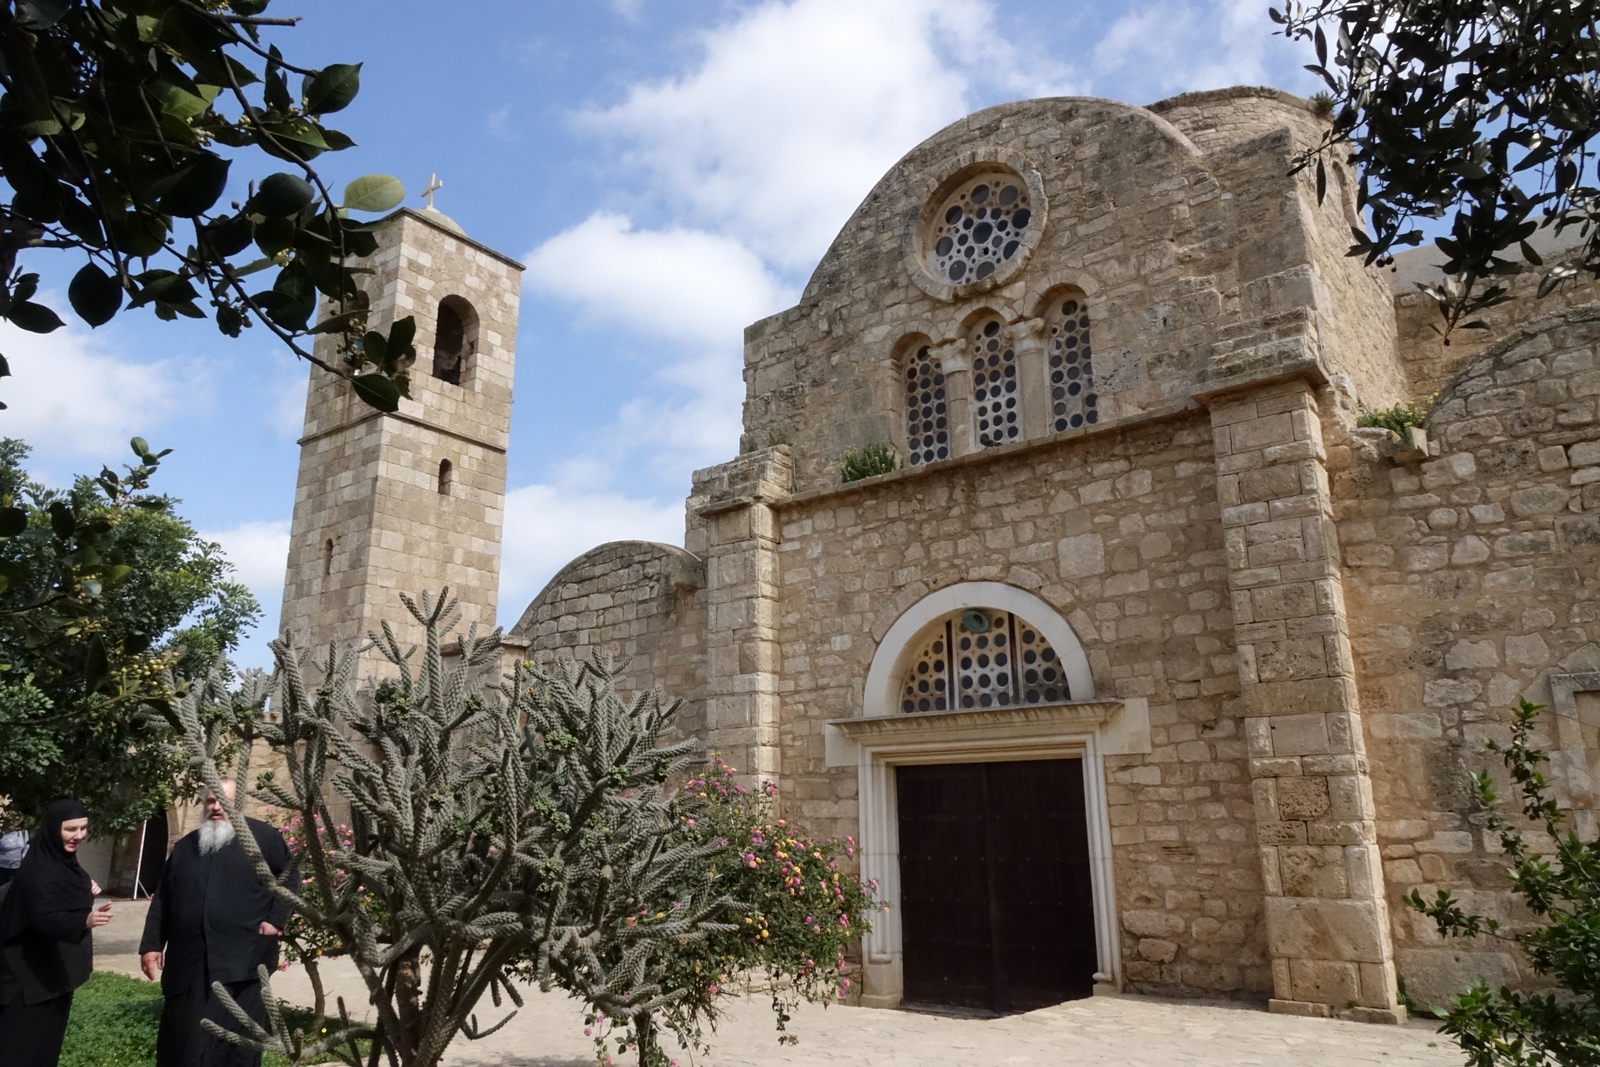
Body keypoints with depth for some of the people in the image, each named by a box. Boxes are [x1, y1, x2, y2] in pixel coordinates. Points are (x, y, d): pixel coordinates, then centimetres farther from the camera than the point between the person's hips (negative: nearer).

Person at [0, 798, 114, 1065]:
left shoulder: (64, 861, 4)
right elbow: (45, 920, -35)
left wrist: (87, 892, 1)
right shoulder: (37, 871, -24)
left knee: (47, 1041, 18)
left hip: (57, 972, 9)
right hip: (31, 977, -9)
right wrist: (85, 920, -52)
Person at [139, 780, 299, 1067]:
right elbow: (162, 900, 16)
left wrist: (276, 919, -6)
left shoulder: (262, 836, 0)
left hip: (242, 962, -4)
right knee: (181, 1041, 7)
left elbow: (290, 875, 3)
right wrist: (151, 945, 9)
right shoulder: (185, 847, 15)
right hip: (189, 961, 4)